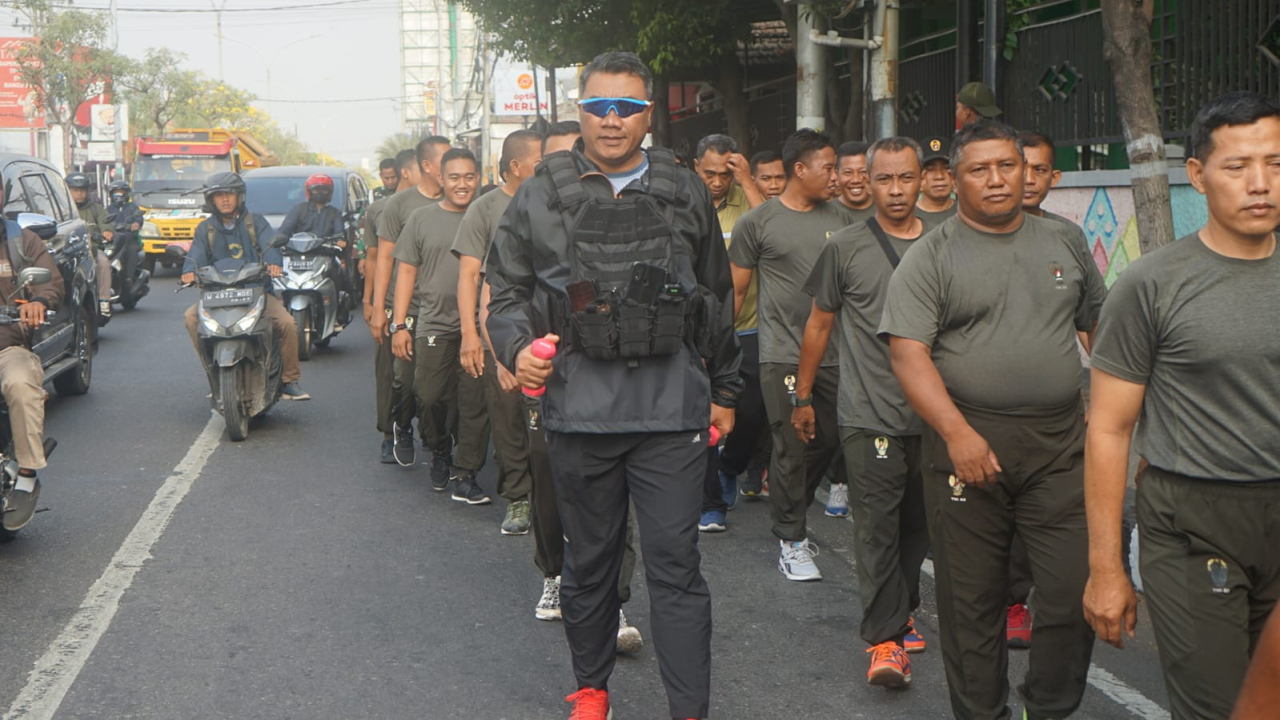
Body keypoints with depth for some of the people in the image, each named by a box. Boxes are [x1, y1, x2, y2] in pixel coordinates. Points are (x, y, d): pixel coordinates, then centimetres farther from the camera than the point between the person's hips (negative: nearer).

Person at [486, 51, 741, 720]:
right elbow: (506, 292, 9)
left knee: (675, 563, -1)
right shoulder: (541, 196, 5)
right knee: (587, 560, 14)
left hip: (671, 410, 0)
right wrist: (518, 348, -11)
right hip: (579, 409, 1)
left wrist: (723, 390, 17)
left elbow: (716, 301, 16)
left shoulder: (686, 194, 9)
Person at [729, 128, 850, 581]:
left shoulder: (839, 220, 10)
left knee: (829, 440, 11)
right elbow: (736, 291, 2)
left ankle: (791, 513, 34)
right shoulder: (758, 222, -3)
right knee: (791, 448, -2)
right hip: (782, 354, -5)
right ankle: (791, 540, 11)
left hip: (833, 353, 5)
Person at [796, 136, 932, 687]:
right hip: (869, 415, -3)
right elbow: (820, 324, 8)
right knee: (877, 524, -5)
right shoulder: (845, 248, 0)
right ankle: (886, 636, 0)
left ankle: (900, 611, 29)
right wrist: (802, 397, 9)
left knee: (919, 522, 12)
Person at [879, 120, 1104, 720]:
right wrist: (957, 432, -22)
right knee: (972, 600, 6)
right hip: (968, 442, -3)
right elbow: (907, 353, -11)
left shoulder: (1065, 242, 13)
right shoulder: (931, 256, -1)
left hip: (1060, 445, 3)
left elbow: (1101, 323, 22)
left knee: (1077, 591, -1)